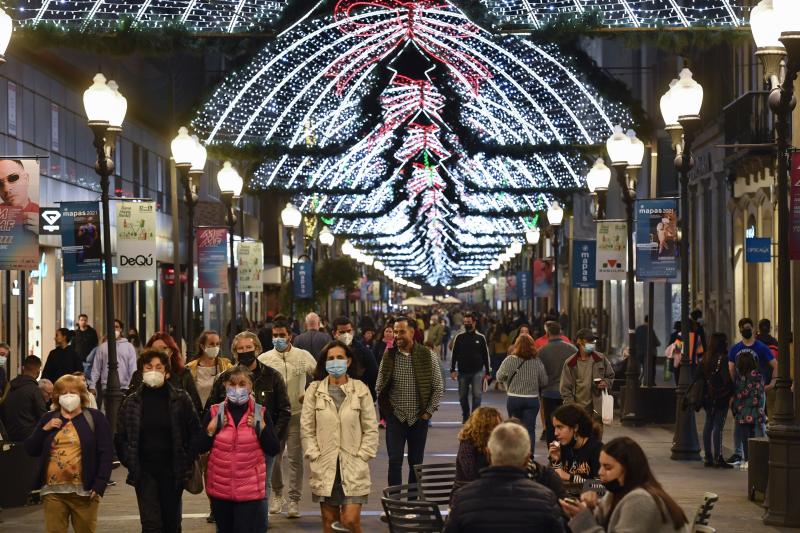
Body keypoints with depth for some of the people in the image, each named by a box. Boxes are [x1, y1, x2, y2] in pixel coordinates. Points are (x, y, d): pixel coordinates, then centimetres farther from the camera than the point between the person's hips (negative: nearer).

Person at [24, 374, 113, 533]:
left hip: (84, 491, -2)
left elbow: (106, 453, -3)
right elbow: (31, 450, 11)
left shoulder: (95, 418, 3)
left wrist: (99, 484, -12)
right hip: (53, 490, 3)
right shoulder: (48, 419, 13)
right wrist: (44, 429, -5)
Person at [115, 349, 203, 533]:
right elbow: (120, 438, 9)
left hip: (173, 471, 0)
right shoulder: (131, 402, 3)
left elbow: (196, 433, 2)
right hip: (144, 472, 0)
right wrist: (130, 463, 0)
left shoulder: (180, 399, -1)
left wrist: (186, 462, -4)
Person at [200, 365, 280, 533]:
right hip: (220, 489, 2)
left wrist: (261, 428, -14)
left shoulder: (260, 413, -2)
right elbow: (200, 448, 3)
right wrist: (211, 430, -12)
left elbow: (274, 449, -3)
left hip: (251, 490, -2)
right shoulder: (214, 412, 1)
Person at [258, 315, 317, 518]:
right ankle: (277, 494, 27)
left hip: (296, 414, -1)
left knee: (295, 458, 0)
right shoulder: (264, 359, 1)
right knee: (273, 457, 7)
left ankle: (294, 500, 7)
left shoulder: (303, 356, 1)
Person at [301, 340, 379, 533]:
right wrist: (315, 457, -4)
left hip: (353, 469, -2)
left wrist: (361, 458, -4)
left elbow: (371, 430, 3)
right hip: (324, 468, 2)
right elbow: (307, 429, 5)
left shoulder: (361, 390, 0)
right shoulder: (314, 391, 3)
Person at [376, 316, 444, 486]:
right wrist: (386, 409, 2)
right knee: (395, 461, -6)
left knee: (416, 462, 8)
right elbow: (379, 388, 8)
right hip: (395, 417, 0)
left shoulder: (428, 356, -2)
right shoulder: (388, 356, 1)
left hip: (419, 418, 0)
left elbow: (438, 387, 2)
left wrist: (429, 411, -3)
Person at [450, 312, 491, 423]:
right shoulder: (459, 337, 4)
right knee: (463, 396, 8)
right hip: (463, 372, 2)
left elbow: (486, 355, 5)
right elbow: (454, 354, 5)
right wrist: (452, 370, -2)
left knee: (477, 394, -12)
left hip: (477, 372, -2)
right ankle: (465, 416, 24)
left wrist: (488, 372, 2)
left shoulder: (480, 338, 2)